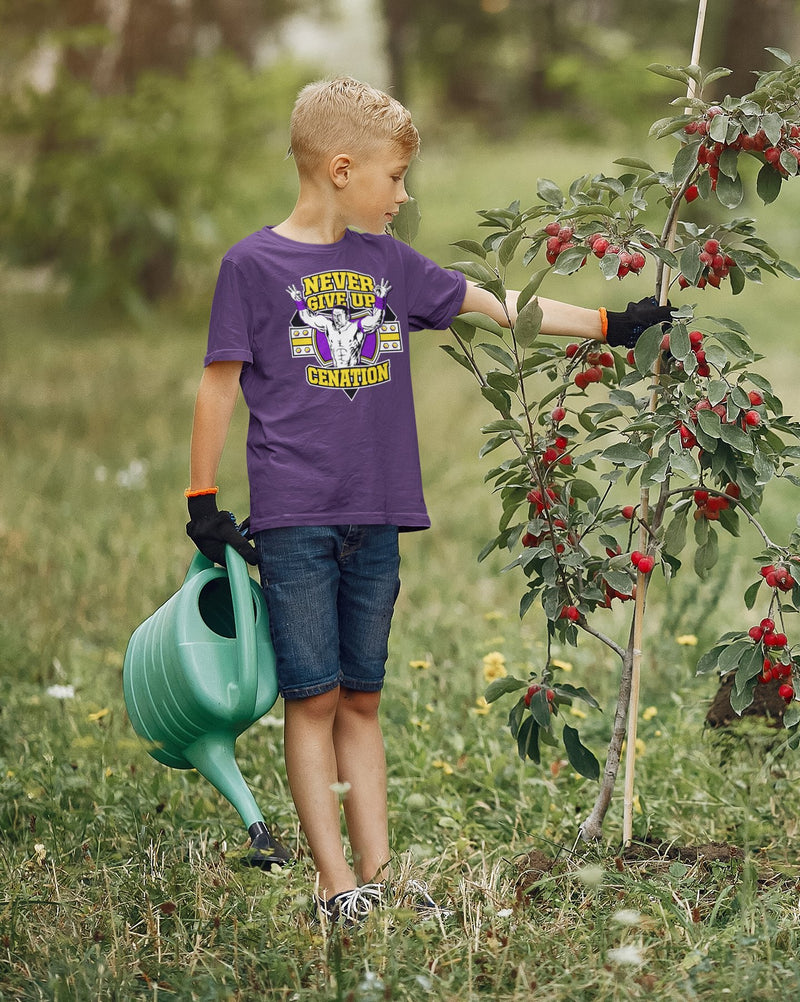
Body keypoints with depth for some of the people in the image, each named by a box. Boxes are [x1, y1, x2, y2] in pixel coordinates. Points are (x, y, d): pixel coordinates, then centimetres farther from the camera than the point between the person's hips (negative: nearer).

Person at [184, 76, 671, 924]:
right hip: (292, 517, -5)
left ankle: (377, 872, 11)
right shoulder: (254, 264, -2)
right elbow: (220, 384, 0)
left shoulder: (390, 265, 12)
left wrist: (609, 325, 14)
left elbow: (497, 305, 16)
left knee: (361, 699, 9)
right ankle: (334, 879, 1)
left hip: (376, 518, 5)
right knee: (312, 697, -3)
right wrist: (203, 500, -1)